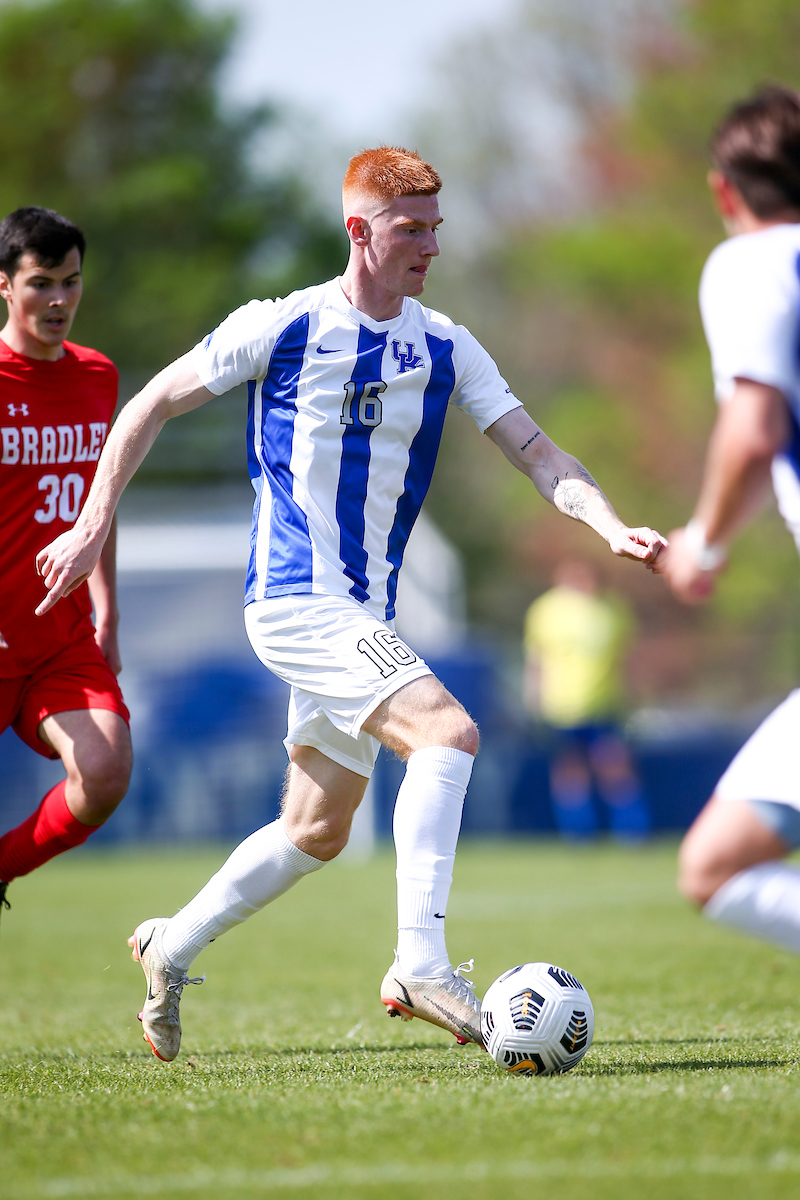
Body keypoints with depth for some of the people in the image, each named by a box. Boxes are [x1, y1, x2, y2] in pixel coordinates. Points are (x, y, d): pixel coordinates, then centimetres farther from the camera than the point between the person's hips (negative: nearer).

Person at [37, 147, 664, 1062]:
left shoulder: (445, 349, 7)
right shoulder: (282, 327, -6)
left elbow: (535, 451, 3)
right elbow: (151, 405, 2)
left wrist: (612, 527, -15)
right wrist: (93, 526, -1)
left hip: (363, 618, 7)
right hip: (295, 600, -7)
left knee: (317, 831, 14)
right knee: (446, 731, -25)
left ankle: (173, 947, 32)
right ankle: (420, 963, -27)